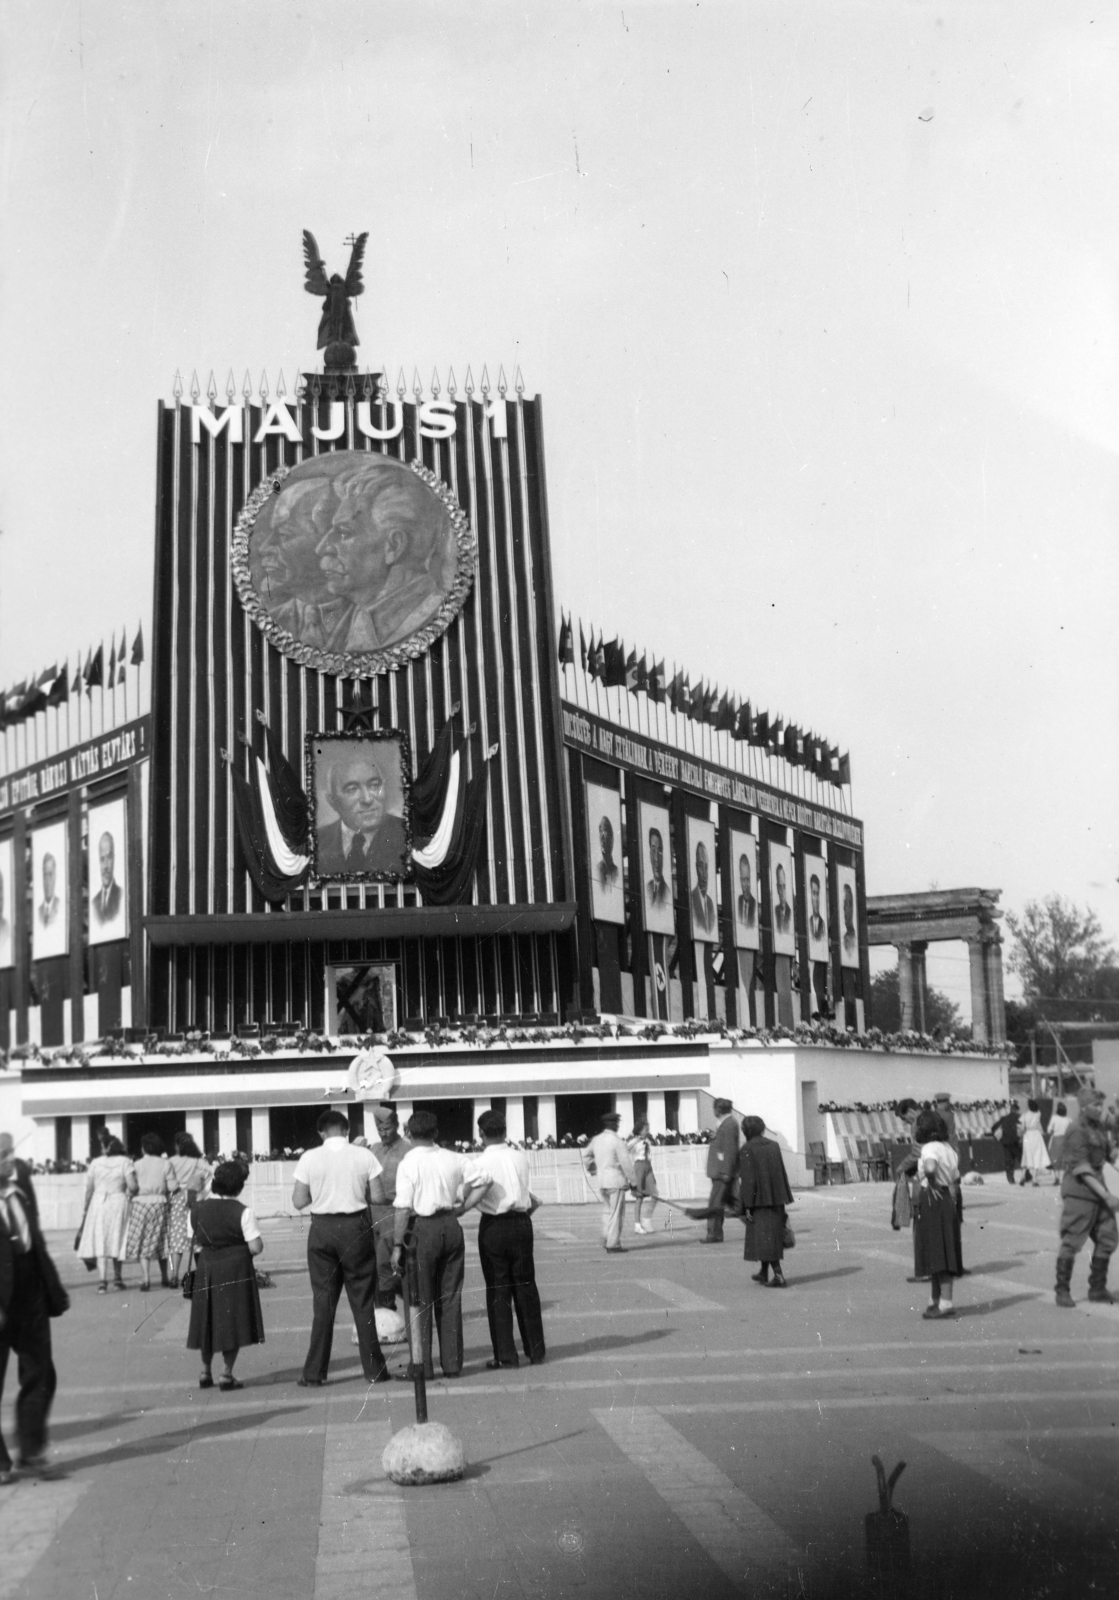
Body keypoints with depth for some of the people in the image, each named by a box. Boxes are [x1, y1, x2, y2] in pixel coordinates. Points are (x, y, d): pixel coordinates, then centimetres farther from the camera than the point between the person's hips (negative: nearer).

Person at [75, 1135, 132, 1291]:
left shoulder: (95, 1163, 2)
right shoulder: (125, 1162, -3)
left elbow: (89, 1189, 3)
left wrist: (86, 1209, 12)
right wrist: (129, 1192, 10)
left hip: (98, 1202, 0)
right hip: (119, 1202, 0)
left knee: (101, 1242, 0)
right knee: (117, 1241, 13)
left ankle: (103, 1280, -11)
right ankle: (117, 1277, 23)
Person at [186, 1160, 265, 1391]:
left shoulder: (197, 1210, 0)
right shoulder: (242, 1212, -13)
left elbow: (195, 1243, 6)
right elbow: (256, 1247, -14)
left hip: (206, 1270, 4)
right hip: (236, 1271, -4)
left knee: (208, 1320, 16)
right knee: (233, 1321, 3)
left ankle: (206, 1372, 21)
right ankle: (227, 1374, 3)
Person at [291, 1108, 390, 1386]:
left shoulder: (309, 1158, -4)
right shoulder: (363, 1156, -4)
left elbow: (298, 1202, -3)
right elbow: (377, 1196, -4)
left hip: (322, 1228, 0)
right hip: (356, 1226, 0)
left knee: (323, 1301, 8)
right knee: (363, 1301, 8)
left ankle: (314, 1373, 10)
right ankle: (374, 1370, 12)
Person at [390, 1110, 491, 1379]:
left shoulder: (409, 1163, -10)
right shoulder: (452, 1159, 5)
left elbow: (403, 1208, -13)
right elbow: (483, 1180, 7)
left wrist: (397, 1245, -10)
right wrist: (462, 1206, 9)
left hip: (422, 1228, -5)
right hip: (451, 1226, 5)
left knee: (419, 1299, 3)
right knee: (450, 1297, 11)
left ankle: (421, 1366, 4)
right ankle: (452, 1362, 14)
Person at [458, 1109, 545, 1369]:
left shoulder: (481, 1163, -12)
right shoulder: (521, 1157, 1)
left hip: (493, 1226, -4)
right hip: (521, 1223, 4)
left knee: (498, 1290, 4)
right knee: (526, 1286, 13)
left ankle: (506, 1355, 5)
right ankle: (535, 1350, 17)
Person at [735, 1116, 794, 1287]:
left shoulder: (746, 1150, -12)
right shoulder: (774, 1146, 4)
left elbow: (748, 1179, -15)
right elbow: (782, 1173, 6)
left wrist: (747, 1206, -12)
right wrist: (783, 1200, 13)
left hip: (759, 1199, -6)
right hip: (776, 1197, 6)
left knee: (764, 1237, -3)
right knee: (772, 1235, 17)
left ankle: (778, 1275, -14)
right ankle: (764, 1272, 28)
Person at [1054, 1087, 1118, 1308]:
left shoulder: (1098, 1127, 10)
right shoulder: (1077, 1132, -16)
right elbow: (1082, 1171, -20)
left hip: (1096, 1187, 8)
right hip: (1079, 1192, -8)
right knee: (1072, 1241, -3)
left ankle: (1097, 1288, 19)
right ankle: (1062, 1291, 8)